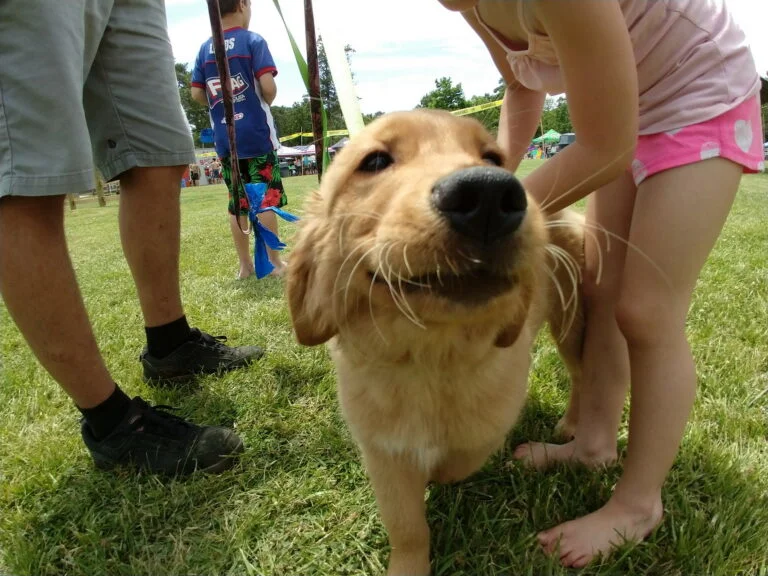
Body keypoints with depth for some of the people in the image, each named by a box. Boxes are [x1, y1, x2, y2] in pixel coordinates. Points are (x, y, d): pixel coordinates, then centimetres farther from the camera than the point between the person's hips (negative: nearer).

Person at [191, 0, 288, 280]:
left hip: (225, 139, 5)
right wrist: (266, 102, 6)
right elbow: (268, 86, -14)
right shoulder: (253, 41, -4)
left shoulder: (205, 48, 10)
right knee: (267, 199, 0)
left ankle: (245, 265, 14)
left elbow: (197, 94, 6)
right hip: (257, 135, -5)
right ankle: (274, 262, 4)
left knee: (237, 202, 8)